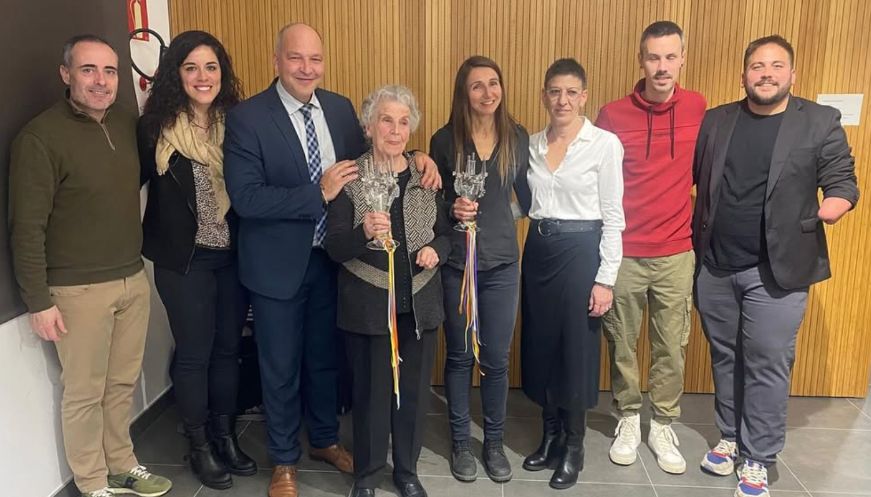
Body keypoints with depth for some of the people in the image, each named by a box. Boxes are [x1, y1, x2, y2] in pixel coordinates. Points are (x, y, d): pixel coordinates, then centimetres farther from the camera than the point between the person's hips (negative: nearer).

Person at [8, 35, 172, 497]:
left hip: (134, 279, 6)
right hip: (79, 290, -5)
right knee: (84, 394, 10)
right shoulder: (41, 137, -14)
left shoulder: (127, 122, 4)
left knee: (123, 383, 18)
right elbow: (27, 228, -13)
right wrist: (38, 302, -11)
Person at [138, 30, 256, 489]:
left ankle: (226, 435, 32)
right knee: (194, 353, 9)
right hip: (183, 260, -3)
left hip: (233, 256, 3)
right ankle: (199, 447, 27)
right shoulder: (156, 125, -9)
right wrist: (140, 241, -7)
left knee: (228, 348, 14)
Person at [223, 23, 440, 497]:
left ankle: (325, 439, 45)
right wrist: (319, 194, -25)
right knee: (281, 368, 13)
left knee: (326, 358, 21)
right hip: (279, 264, -4)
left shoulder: (340, 108, 1)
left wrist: (416, 158, -8)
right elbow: (245, 198, -21)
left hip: (332, 258, 4)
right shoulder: (246, 117, -14)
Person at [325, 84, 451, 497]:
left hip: (419, 303, 3)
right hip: (368, 305, -3)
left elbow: (446, 233, 12)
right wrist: (363, 231, -32)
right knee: (370, 392, 9)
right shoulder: (350, 178, -6)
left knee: (414, 390, 13)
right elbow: (334, 247, -11)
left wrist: (436, 250, -10)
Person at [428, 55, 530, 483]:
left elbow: (528, 196, 8)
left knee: (496, 359, 9)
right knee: (459, 356, 11)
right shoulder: (445, 139, -5)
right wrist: (451, 209, -17)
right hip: (456, 263, -1)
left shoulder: (518, 137, 0)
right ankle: (460, 442, 29)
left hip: (502, 263, 1)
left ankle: (494, 443, 29)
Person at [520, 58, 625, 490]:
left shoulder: (605, 143, -8)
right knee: (541, 345, 12)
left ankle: (573, 447, 23)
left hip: (580, 251, -5)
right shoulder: (531, 144, 7)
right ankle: (550, 437, 30)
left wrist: (605, 278, -11)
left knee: (576, 349, 4)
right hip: (538, 249, 5)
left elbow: (612, 216, -8)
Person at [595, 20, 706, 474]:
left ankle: (663, 425, 28)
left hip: (677, 254, 1)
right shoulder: (612, 115, -6)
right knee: (622, 343, 10)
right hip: (623, 254, -1)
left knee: (671, 347, 10)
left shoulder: (699, 109, 0)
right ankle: (628, 419, 30)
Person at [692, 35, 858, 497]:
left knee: (767, 366, 3)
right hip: (714, 266, 3)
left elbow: (842, 182, -1)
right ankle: (730, 438, 32)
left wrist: (832, 207, -23)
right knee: (725, 358, 14)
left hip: (777, 269, -3)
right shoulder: (715, 120, 6)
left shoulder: (821, 122, -2)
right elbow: (692, 177, 9)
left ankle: (757, 460, 17)